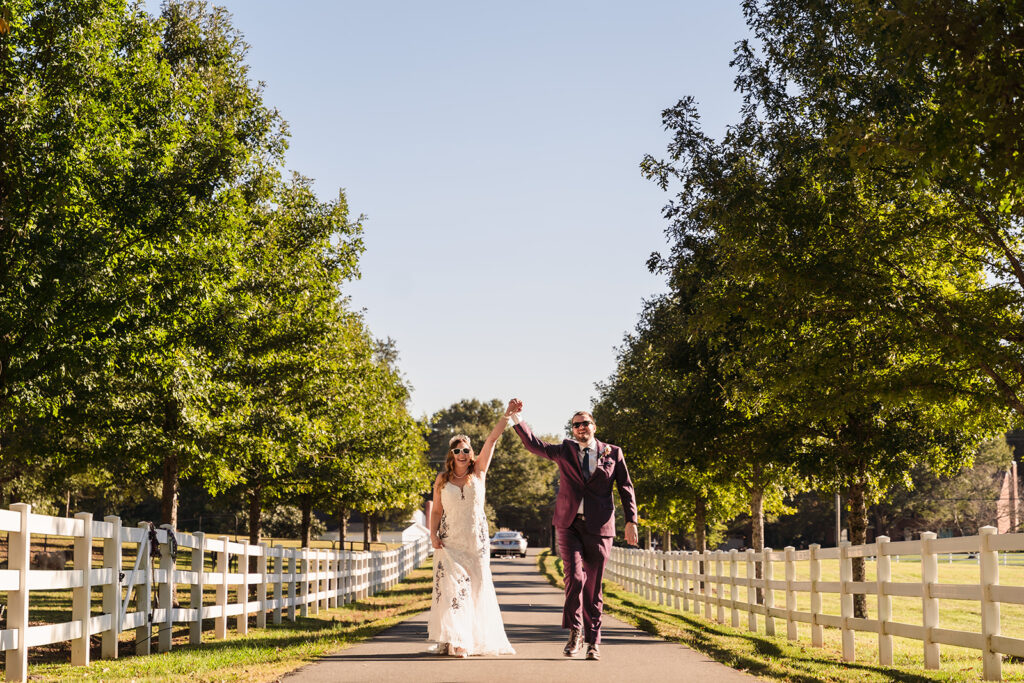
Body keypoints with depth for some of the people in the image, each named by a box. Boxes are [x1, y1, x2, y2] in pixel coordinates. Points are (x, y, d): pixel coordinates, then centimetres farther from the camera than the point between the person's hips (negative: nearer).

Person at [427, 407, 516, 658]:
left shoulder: (478, 472, 4)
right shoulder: (442, 479, 6)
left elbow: (492, 439, -3)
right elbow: (436, 511, 9)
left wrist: (507, 415, -9)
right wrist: (433, 534, -6)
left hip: (476, 541, 1)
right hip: (449, 543, -1)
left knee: (477, 588, 4)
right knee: (451, 588, -10)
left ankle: (479, 640, 16)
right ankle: (453, 641, -13)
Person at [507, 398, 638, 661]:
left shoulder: (613, 453, 6)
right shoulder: (564, 451, 9)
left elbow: (626, 488, 7)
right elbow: (533, 444, 5)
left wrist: (631, 522, 0)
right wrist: (515, 416, -5)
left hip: (599, 527, 0)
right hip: (568, 524, 0)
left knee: (593, 585, 2)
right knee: (574, 576, -17)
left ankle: (593, 642, 12)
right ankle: (575, 632, -2)